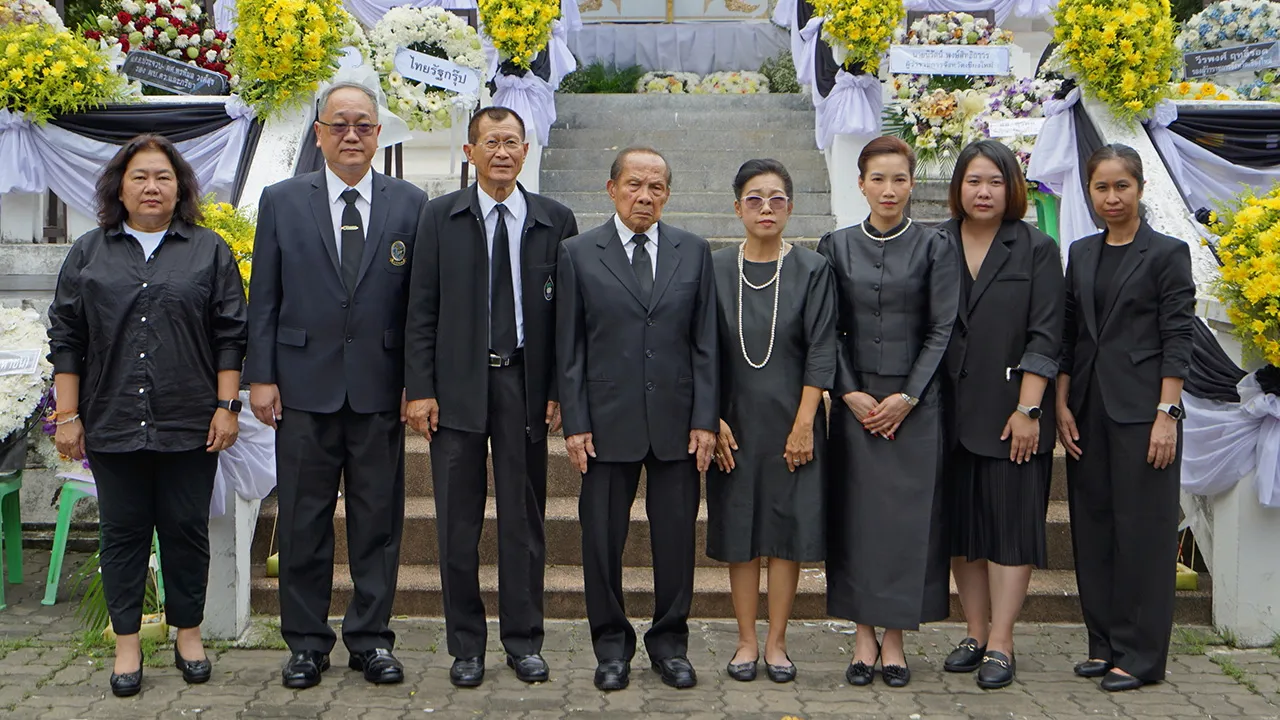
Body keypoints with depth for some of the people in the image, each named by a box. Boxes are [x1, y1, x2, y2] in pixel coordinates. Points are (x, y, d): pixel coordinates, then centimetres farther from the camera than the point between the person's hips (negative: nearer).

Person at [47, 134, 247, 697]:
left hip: (188, 425, -1)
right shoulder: (88, 254, 8)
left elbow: (230, 334, 3)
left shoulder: (209, 252, 6)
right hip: (112, 425, 1)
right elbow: (66, 338, 7)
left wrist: (227, 406, -3)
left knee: (186, 531, 6)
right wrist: (67, 416, 2)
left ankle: (188, 634, 21)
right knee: (123, 533, 7)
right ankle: (127, 644, 17)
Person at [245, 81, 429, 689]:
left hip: (380, 388, 0)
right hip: (304, 387, 0)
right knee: (304, 521, 7)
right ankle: (306, 642, 20)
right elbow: (263, 297, 5)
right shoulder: (282, 201, 6)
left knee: (378, 519, 7)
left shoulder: (410, 205, 5)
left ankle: (370, 638, 20)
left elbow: (422, 302, 4)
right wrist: (260, 377, -1)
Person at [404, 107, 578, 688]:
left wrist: (560, 391, -2)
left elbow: (567, 312, 5)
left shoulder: (555, 221, 6)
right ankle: (466, 645, 18)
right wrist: (419, 389, -5)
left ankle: (523, 640, 20)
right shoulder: (440, 217, 5)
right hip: (458, 383, 0)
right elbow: (422, 309, 2)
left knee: (524, 518, 7)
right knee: (458, 520, 6)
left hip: (525, 383, 0)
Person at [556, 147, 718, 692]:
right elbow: (569, 348, 1)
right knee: (602, 538, 6)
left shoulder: (694, 252, 7)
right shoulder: (578, 254, 2)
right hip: (607, 422, -1)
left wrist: (705, 420, -1)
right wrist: (574, 423, -4)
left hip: (677, 422, 1)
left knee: (676, 537, 7)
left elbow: (705, 343, 5)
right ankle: (612, 645, 22)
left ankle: (670, 642, 24)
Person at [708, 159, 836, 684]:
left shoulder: (812, 271, -1)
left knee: (788, 527, 3)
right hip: (735, 420, 1)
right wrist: (713, 420, -5)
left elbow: (820, 352, -4)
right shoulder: (716, 270, 3)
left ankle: (776, 642, 14)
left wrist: (803, 424, -10)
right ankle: (746, 641, 16)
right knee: (739, 527, 6)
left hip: (791, 421, -1)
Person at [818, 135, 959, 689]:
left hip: (915, 403, -1)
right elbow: (827, 331, 4)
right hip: (854, 400, 1)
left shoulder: (935, 248, 2)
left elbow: (944, 330, -1)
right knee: (855, 513, 1)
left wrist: (908, 396, -9)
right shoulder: (836, 247, 6)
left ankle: (895, 639, 10)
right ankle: (864, 639, 12)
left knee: (907, 514, -1)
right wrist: (850, 393, -7)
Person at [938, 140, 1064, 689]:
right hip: (950, 410, 3)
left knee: (1009, 520, -1)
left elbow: (1045, 336, -5)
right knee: (961, 521, 9)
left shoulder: (1037, 249, 0)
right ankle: (975, 633, 20)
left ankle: (1000, 644, 6)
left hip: (1011, 410, -3)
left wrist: (1027, 409, -12)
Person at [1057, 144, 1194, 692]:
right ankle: (1104, 643, 20)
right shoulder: (1081, 254, 12)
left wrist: (1167, 413, -14)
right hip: (1088, 407, 5)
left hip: (1140, 409, -5)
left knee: (1142, 529, -1)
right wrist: (1062, 406, 4)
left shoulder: (1167, 253, -2)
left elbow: (1177, 338, -7)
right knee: (1092, 527, 9)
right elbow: (1068, 335, 11)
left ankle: (1139, 655, 7)